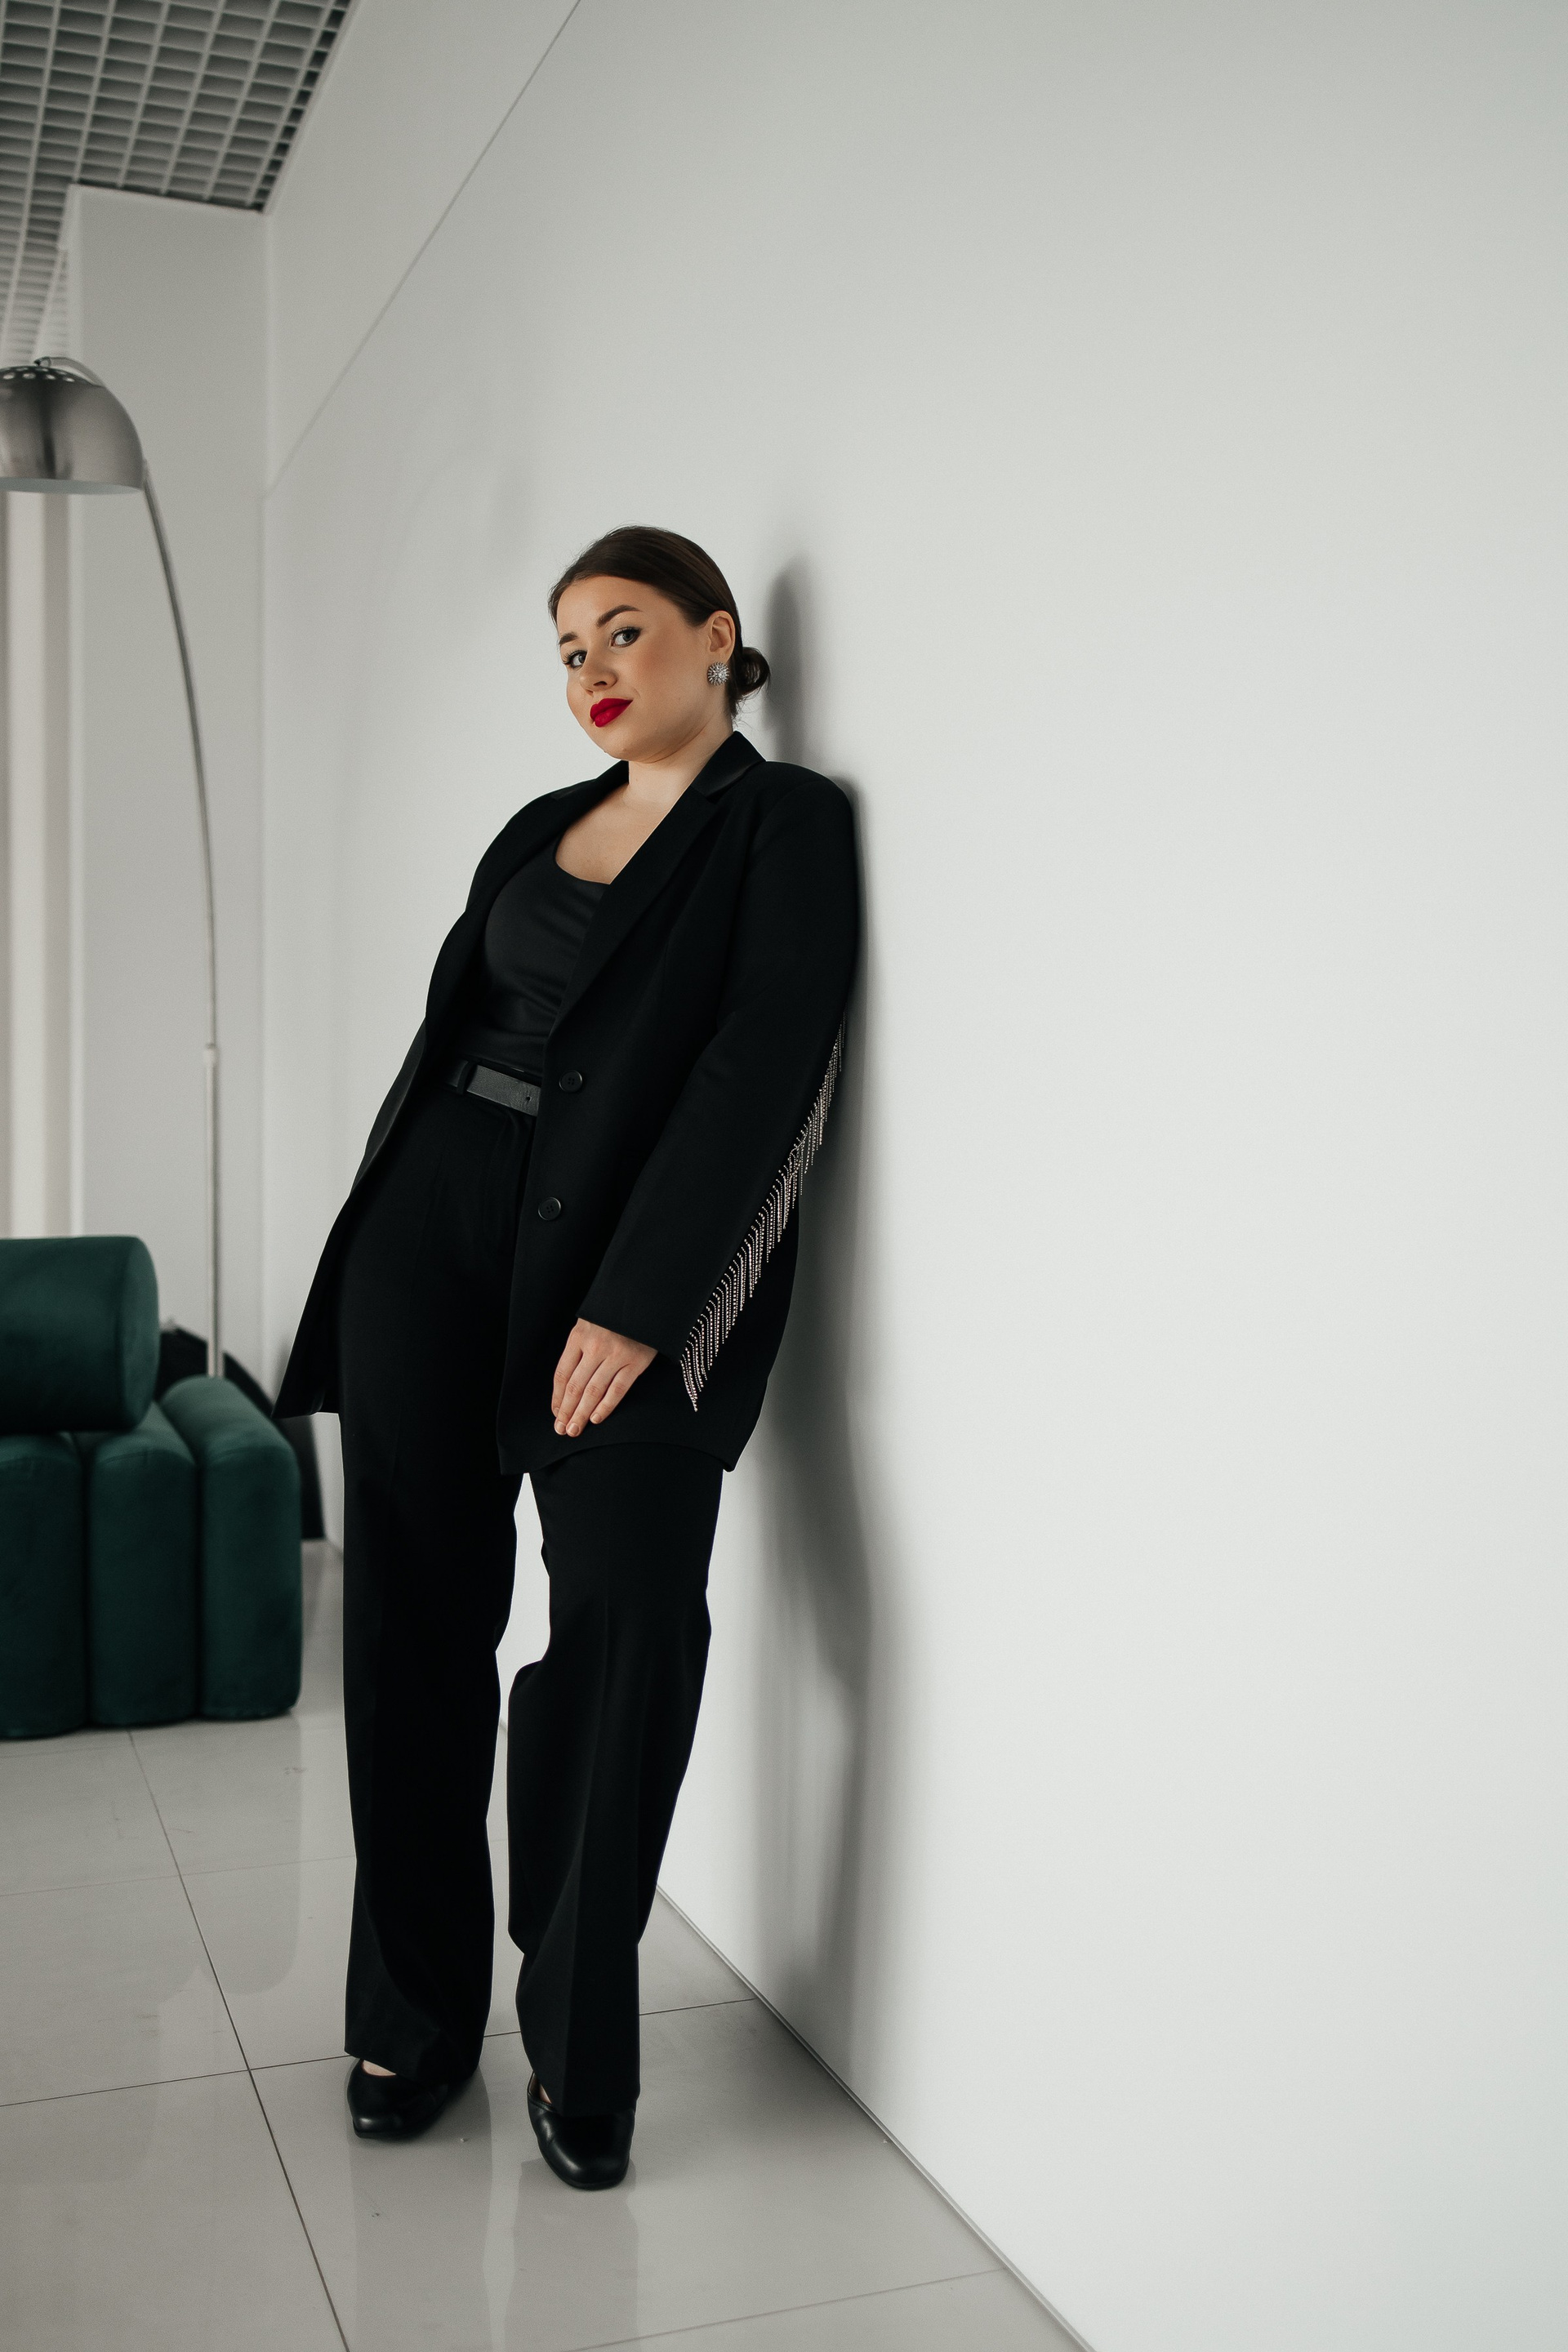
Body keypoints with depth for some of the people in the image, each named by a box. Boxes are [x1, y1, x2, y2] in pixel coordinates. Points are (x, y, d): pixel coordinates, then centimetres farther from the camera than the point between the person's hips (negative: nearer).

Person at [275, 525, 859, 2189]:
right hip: (432, 1226, 6)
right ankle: (415, 2019, 20)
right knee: (414, 1618, 5)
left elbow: (763, 1067, -10)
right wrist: (368, 1256, 12)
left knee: (631, 1608, -14)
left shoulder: (787, 822, 1)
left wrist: (636, 1305, -18)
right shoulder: (540, 828, 19)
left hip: (622, 1253, -5)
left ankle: (579, 2041, 6)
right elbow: (450, 1026, 19)